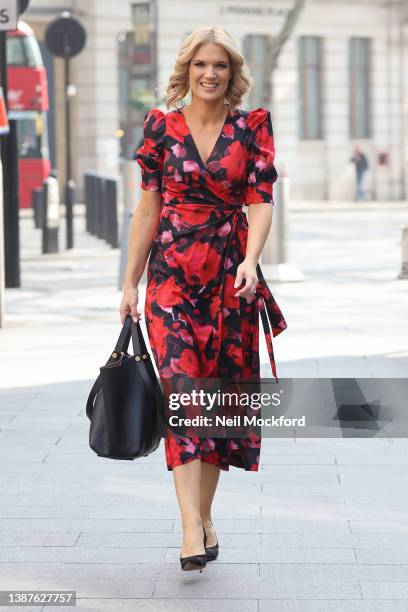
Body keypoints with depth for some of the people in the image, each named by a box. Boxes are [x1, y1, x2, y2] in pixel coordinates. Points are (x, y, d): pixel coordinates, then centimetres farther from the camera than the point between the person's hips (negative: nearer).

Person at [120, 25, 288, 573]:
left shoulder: (253, 126, 3)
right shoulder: (161, 126, 3)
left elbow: (260, 201, -4)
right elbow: (148, 208, 5)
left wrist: (251, 260, -21)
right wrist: (130, 281, 4)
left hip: (230, 276, 1)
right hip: (172, 273, -1)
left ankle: (203, 517, 19)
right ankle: (192, 527, -20)